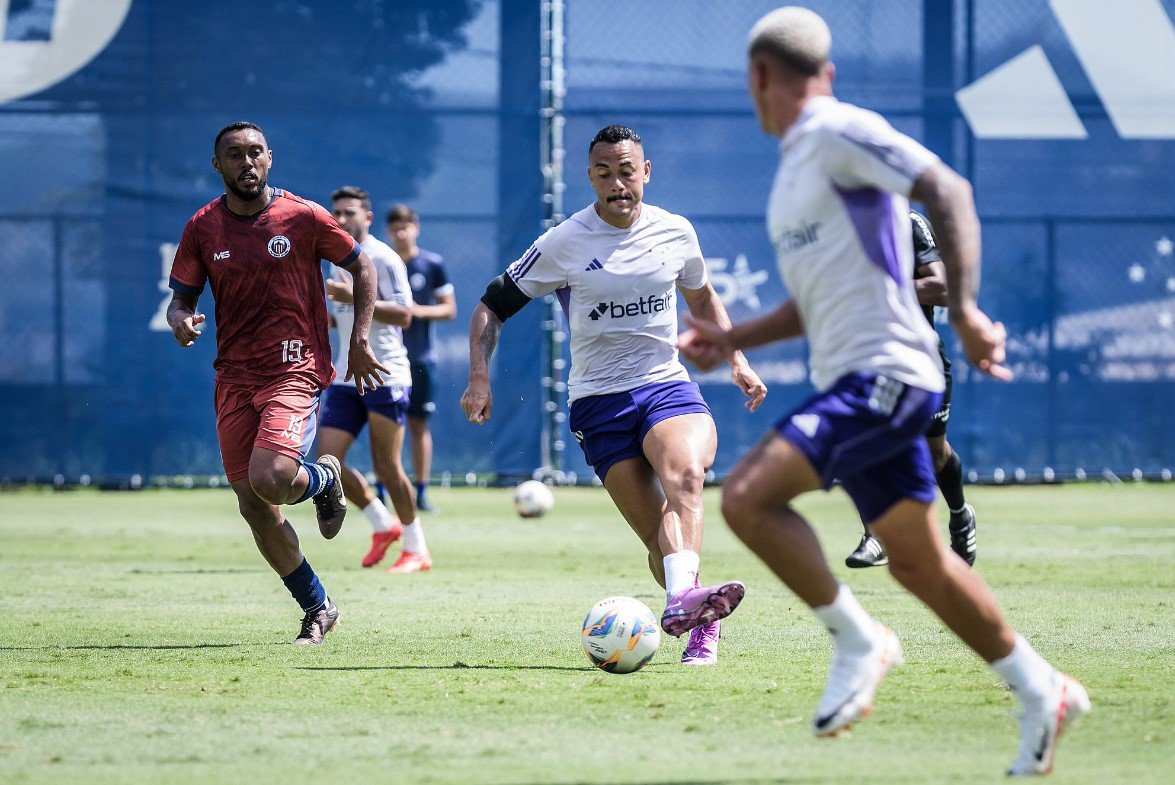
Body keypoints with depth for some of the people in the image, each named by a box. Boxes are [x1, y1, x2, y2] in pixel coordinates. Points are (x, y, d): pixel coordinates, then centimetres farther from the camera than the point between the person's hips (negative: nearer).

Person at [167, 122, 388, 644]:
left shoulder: (303, 217, -4)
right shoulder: (202, 228, 3)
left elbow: (362, 267, 7)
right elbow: (180, 299, 8)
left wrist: (359, 341, 0)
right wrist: (180, 321, -16)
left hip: (295, 370, -4)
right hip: (234, 378, 4)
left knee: (269, 479, -25)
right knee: (254, 507, 3)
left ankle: (324, 478, 12)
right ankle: (317, 609, 19)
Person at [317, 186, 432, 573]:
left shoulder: (382, 258, -9)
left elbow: (403, 315, -17)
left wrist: (354, 298, -25)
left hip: (384, 377, -7)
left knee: (386, 466, -5)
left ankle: (417, 550, 9)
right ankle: (383, 525, 17)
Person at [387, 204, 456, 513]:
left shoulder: (432, 264, 3)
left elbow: (449, 309, 6)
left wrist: (420, 311, -11)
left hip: (420, 358, 0)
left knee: (419, 424, 1)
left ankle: (421, 492, 6)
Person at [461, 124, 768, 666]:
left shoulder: (675, 232, 6)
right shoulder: (564, 244, -2)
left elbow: (702, 298, 26)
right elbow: (492, 306, 6)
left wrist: (736, 361, 15)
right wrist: (479, 377, -8)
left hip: (667, 386, 1)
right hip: (598, 401, -1)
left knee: (685, 474, -33)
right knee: (656, 534, -12)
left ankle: (682, 599, -49)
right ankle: (702, 624, 4)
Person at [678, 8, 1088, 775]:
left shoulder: (841, 132, -9)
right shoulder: (798, 158, 20)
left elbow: (949, 190, -20)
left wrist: (964, 310, -28)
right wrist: (735, 338, 19)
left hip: (883, 374, -10)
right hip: (851, 382, 10)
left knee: (749, 495, -21)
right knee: (919, 562, 11)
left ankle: (860, 641, -9)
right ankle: (1042, 690, 21)